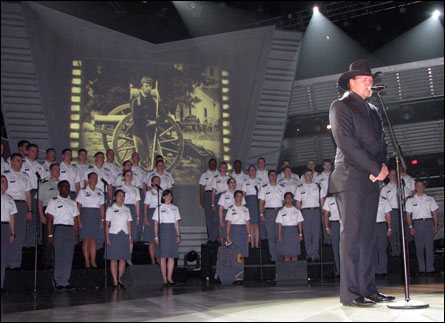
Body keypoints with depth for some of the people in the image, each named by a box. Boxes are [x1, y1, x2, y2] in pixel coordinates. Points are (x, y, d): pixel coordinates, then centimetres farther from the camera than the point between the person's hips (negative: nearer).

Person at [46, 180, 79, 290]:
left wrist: (76, 235, 8)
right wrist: (50, 235, -9)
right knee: (59, 256, -5)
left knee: (69, 257, 0)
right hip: (59, 228, -4)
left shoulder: (72, 203, 19)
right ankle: (59, 282, 0)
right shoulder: (54, 201, 7)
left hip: (71, 230, 4)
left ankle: (65, 281, 5)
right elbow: (49, 220, 0)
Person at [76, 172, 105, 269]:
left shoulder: (100, 192, 14)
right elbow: (78, 206, -3)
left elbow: (102, 207, 12)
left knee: (94, 239, 2)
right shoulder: (83, 191, 3)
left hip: (97, 217, 3)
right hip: (86, 216, -3)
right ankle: (87, 262, 2)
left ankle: (93, 261, 6)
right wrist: (79, 220, -11)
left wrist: (102, 220, 3)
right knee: (86, 239, -3)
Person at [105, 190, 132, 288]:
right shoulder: (110, 209, 3)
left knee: (123, 258, 1)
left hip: (124, 235, 3)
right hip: (113, 235, -3)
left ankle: (120, 279, 8)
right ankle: (115, 280, 1)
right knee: (114, 259, -3)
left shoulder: (127, 209, 13)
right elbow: (107, 224, 0)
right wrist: (107, 237, -9)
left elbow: (129, 224, 13)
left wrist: (130, 237, 7)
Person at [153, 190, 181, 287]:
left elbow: (176, 223, 14)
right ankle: (164, 279, 1)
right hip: (163, 231, -3)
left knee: (172, 256, 0)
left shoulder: (175, 208, 14)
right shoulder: (159, 208, 3)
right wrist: (156, 236, -7)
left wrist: (178, 235, 7)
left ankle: (169, 277, 7)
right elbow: (156, 223, 0)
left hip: (172, 231, 3)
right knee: (163, 256, -3)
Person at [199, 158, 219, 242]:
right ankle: (211, 238, 2)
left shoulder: (220, 174, 13)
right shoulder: (205, 175, 13)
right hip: (208, 194, 0)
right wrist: (201, 201, 1)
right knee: (209, 217, -2)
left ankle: (217, 237, -2)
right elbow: (201, 189, 9)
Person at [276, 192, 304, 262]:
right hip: (285, 232, -1)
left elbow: (299, 223, 7)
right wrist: (279, 235, -4)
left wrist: (300, 234, 0)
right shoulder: (281, 211, 5)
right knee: (286, 254, 0)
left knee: (294, 254, 1)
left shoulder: (297, 211, 8)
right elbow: (279, 224, 2)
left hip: (294, 232, 1)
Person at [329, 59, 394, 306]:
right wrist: (377, 168, -13)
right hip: (351, 180, -7)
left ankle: (368, 289, 13)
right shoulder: (341, 106, -2)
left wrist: (383, 167, -2)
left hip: (371, 181, 7)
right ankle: (350, 293, -5)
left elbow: (381, 142, 19)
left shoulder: (373, 110, 22)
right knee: (352, 234, -8)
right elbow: (347, 144, -13)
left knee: (367, 235, 8)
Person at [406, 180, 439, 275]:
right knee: (419, 247, -1)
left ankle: (430, 268, -6)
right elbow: (408, 215, 8)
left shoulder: (430, 199, 14)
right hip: (417, 223, 0)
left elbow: (434, 213, 11)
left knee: (429, 246, -7)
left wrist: (436, 224, -1)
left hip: (429, 222, 0)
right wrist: (411, 227, -2)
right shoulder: (410, 200, 11)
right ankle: (422, 269, 4)